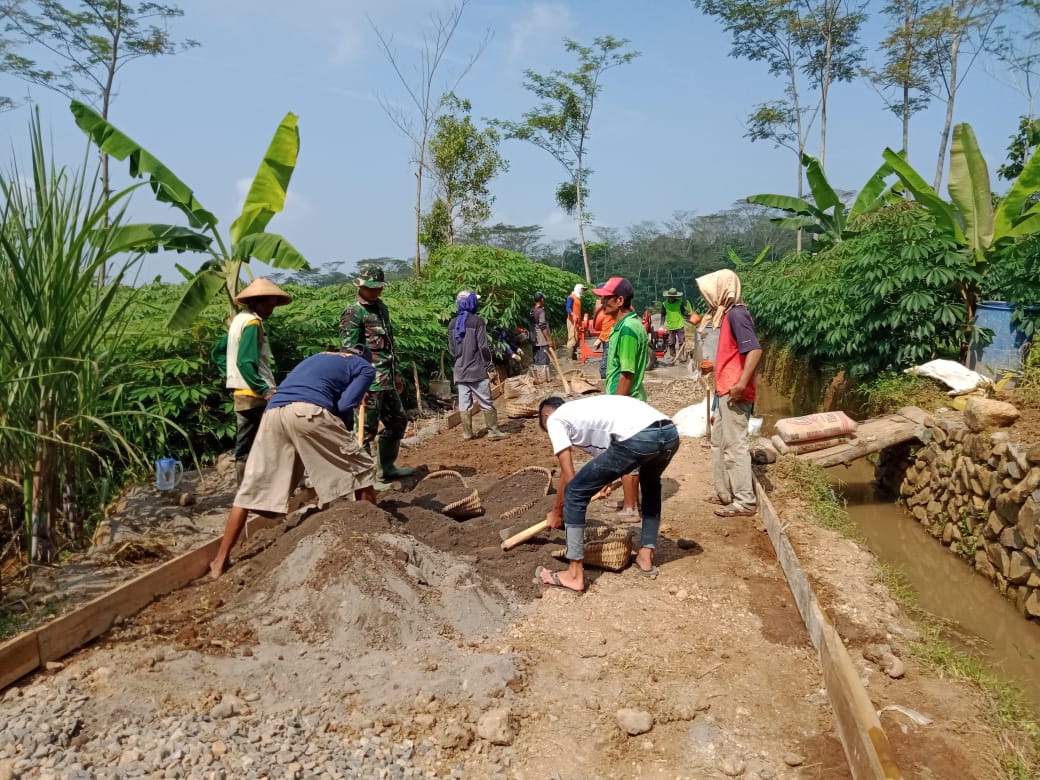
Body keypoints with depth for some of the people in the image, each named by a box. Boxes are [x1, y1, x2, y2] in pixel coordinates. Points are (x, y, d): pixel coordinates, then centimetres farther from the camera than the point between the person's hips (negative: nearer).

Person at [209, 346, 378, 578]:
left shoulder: (317, 357, 40)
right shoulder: (365, 367, 22)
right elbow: (345, 406, 6)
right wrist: (343, 435, 24)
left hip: (273, 412, 6)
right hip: (308, 410, -6)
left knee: (252, 489, 13)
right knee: (361, 469, 11)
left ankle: (220, 561, 17)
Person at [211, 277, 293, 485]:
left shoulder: (239, 320, 16)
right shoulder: (252, 322, -12)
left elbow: (217, 353, 23)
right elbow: (245, 362, -21)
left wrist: (232, 374, 17)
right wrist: (265, 390, -22)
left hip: (241, 394, 10)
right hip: (255, 396, -10)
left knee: (244, 448, 11)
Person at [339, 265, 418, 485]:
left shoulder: (381, 308, 16)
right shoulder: (353, 313, -10)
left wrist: (395, 373, 24)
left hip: (386, 380, 9)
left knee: (397, 421, 17)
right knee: (367, 428, -5)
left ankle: (386, 467, 30)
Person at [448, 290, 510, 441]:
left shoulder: (452, 323, 6)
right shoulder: (477, 321, -11)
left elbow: (451, 350, 10)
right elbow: (483, 346, -12)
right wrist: (489, 363, -1)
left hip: (460, 371, 5)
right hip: (476, 370, -5)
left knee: (464, 403, 9)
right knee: (486, 402, 1)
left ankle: (467, 433, 13)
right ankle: (493, 431, 3)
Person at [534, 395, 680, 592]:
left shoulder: (555, 419, 16)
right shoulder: (585, 408, 38)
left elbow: (568, 476, 14)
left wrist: (557, 512, 28)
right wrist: (606, 481, 65)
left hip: (638, 439, -8)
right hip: (670, 433, 8)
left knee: (575, 493, 8)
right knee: (650, 483, 39)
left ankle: (575, 574, 14)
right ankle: (645, 557, 41)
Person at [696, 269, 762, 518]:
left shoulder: (736, 313, -15)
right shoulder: (728, 313, 15)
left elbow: (755, 349, -24)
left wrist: (742, 383, -29)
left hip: (734, 392, -11)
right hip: (724, 390, 11)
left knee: (735, 445, -6)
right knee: (719, 441, 16)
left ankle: (745, 502, 1)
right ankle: (725, 493, 26)